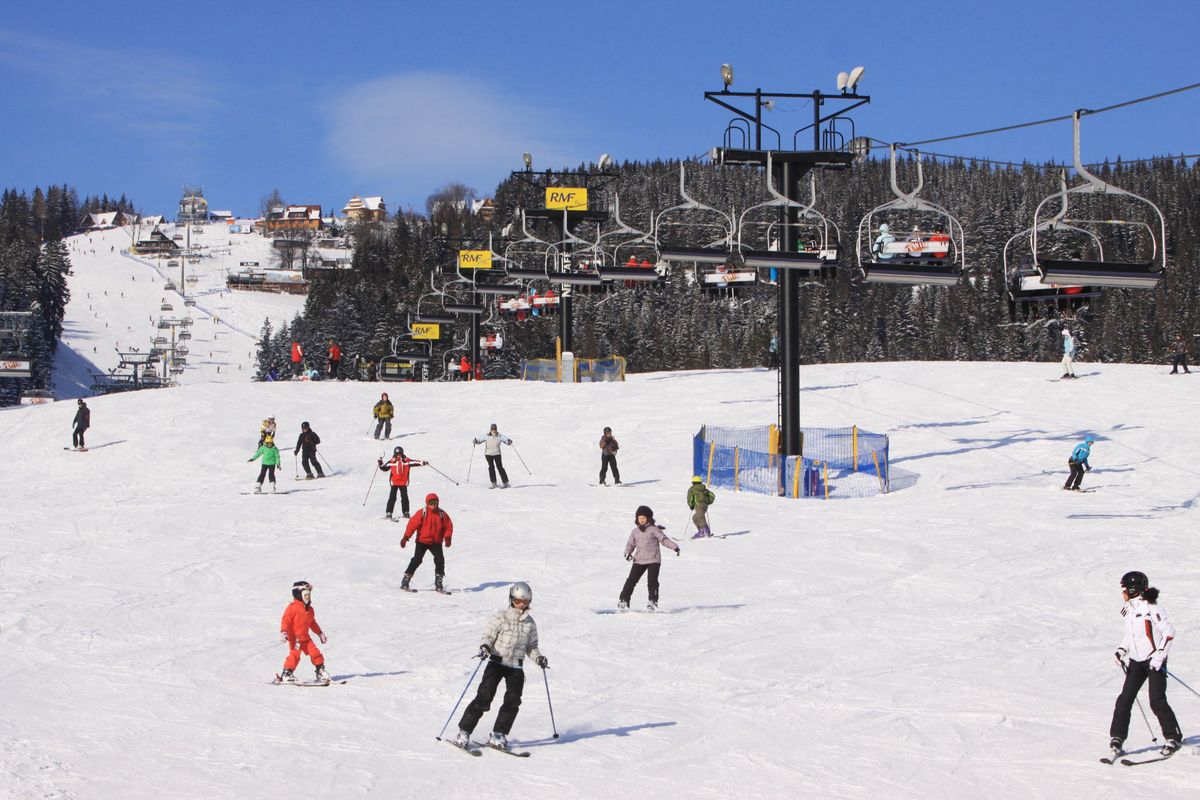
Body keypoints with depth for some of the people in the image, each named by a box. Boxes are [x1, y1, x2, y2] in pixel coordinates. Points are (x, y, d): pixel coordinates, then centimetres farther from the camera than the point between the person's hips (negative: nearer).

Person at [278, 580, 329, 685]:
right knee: (294, 654, -18)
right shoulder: (292, 607, -11)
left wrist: (320, 633, 27)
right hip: (294, 637, -7)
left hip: (305, 637, 7)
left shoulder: (310, 609, 13)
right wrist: (283, 632, -29)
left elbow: (313, 623, 26)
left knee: (315, 652, 1)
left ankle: (320, 672, 11)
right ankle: (286, 674, -11)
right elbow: (286, 620, -16)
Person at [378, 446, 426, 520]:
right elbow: (384, 468, 4)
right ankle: (389, 513, -1)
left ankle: (405, 512, 17)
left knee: (404, 497, 6)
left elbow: (414, 463, -2)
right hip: (394, 482, -1)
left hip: (403, 483, 1)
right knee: (392, 498, -4)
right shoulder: (392, 462, -3)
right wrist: (381, 464, -11)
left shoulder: (406, 461, -1)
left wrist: (422, 463, -15)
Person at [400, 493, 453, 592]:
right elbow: (412, 525, -11)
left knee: (440, 559, -10)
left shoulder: (442, 514, 1)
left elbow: (448, 526, 7)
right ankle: (405, 581, -2)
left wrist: (447, 538, -8)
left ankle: (438, 583, 2)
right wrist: (406, 537, -17)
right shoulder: (422, 513, -9)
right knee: (417, 560, -10)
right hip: (422, 541, -3)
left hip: (436, 542, 3)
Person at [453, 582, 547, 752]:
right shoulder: (500, 617, -4)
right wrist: (484, 646, -29)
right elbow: (488, 635, -8)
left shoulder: (530, 623, 10)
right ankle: (464, 733, -6)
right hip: (497, 663, -4)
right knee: (484, 697, -12)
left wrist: (538, 658, -1)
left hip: (516, 667, 4)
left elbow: (531, 647, 17)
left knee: (513, 701, -6)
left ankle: (498, 735, 5)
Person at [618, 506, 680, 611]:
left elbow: (664, 539, -4)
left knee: (652, 581, -11)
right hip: (639, 560, 3)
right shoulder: (635, 531, 12)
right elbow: (630, 544, 16)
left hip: (653, 560, -3)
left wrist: (674, 547, -17)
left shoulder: (654, 529, 0)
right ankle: (624, 600, 4)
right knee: (631, 580, -1)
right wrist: (628, 553, -4)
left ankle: (653, 602, -7)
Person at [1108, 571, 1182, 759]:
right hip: (1136, 661, 7)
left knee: (1157, 701, -10)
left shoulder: (1151, 608, -14)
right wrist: (1122, 650, 5)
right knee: (1124, 699, -2)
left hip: (1154, 661, -7)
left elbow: (1169, 632, -14)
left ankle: (1174, 738, 3)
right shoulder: (1127, 609, 9)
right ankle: (1117, 738, 3)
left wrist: (1159, 655, -20)